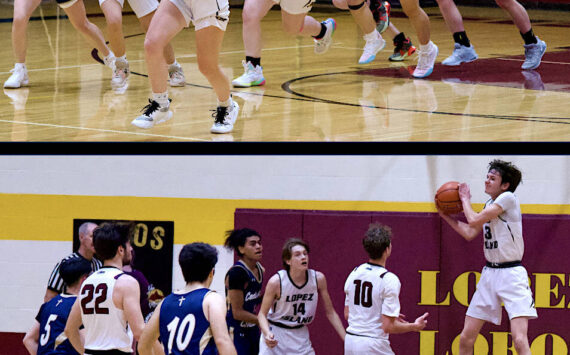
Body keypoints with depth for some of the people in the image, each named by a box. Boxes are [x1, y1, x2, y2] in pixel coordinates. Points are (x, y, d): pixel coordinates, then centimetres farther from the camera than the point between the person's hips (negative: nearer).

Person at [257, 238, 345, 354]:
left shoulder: (318, 278, -10)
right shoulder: (276, 282, -19)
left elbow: (330, 313, 1)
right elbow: (262, 313, -10)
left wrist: (346, 339, -3)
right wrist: (267, 333, -30)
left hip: (301, 336, 3)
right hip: (275, 336, -3)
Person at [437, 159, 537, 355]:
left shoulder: (508, 198, -12)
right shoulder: (490, 204, 13)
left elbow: (474, 221, -15)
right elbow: (469, 233, 21)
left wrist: (465, 199, 2)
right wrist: (445, 215, 18)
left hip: (511, 273, -8)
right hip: (489, 273, 8)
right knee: (466, 338, 7)